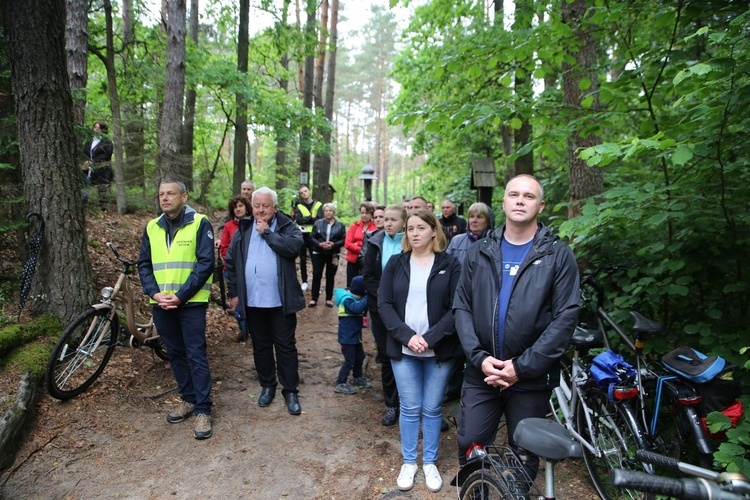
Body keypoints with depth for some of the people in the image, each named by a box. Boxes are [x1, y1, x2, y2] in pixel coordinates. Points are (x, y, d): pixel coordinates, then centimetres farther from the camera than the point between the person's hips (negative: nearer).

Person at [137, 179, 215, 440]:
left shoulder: (199, 223, -6)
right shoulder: (152, 227, 10)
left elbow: (205, 263, -12)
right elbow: (144, 264, 10)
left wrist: (181, 295, -17)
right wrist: (154, 293, -7)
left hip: (191, 302, -5)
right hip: (161, 304, 5)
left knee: (196, 355, -2)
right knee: (175, 354, 15)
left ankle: (203, 409, 8)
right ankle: (188, 398, 31)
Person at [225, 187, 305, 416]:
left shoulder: (287, 227, -3)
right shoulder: (243, 230, 7)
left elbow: (295, 246, -24)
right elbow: (231, 262, 10)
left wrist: (267, 232, -16)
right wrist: (233, 293, 6)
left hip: (280, 301, -3)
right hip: (252, 301, 4)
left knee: (285, 346, 6)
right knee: (260, 346, 16)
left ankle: (290, 390, 17)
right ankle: (267, 386, 32)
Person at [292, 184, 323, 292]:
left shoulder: (318, 205, 4)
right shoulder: (299, 206, 8)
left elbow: (319, 219, -10)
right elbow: (298, 220, -8)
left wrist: (305, 219, -11)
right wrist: (311, 217, -14)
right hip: (302, 236, 2)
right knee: (303, 260, 9)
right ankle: (304, 282, 18)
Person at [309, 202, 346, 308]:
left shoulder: (340, 225, 3)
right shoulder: (318, 223, 2)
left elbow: (343, 240, -3)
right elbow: (312, 237, -2)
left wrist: (333, 244, -19)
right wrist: (320, 244, -19)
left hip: (333, 255, 0)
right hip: (318, 253, 0)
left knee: (330, 277, 8)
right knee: (316, 276, -1)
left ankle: (329, 299, 18)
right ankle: (314, 299, 9)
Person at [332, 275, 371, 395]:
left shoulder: (353, 298, 8)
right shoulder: (347, 300, -22)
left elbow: (363, 312, 12)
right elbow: (357, 308, -39)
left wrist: (366, 298, -2)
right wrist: (367, 298, -32)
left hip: (355, 335, 10)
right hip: (347, 337, -10)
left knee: (360, 357, 21)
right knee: (350, 360, -4)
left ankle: (357, 378, 40)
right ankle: (340, 384, 6)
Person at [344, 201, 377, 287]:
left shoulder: (376, 227, -3)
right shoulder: (354, 226, 8)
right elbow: (347, 244, -1)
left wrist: (357, 244, -19)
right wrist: (361, 250, -14)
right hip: (353, 262, 3)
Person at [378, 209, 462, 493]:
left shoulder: (450, 264, -1)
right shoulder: (395, 263, 4)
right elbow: (384, 303, -3)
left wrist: (429, 338, -17)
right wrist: (407, 336, -15)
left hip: (439, 350, -1)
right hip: (403, 349, 1)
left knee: (432, 408, 10)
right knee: (409, 408, 9)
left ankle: (430, 462, 29)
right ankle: (409, 462, 27)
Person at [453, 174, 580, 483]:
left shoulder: (558, 255, -3)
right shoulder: (479, 252, 6)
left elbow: (565, 318, -9)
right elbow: (462, 307, 3)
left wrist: (522, 366, -15)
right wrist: (479, 357, -10)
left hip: (531, 379, -2)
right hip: (480, 374, 2)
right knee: (469, 448, 10)